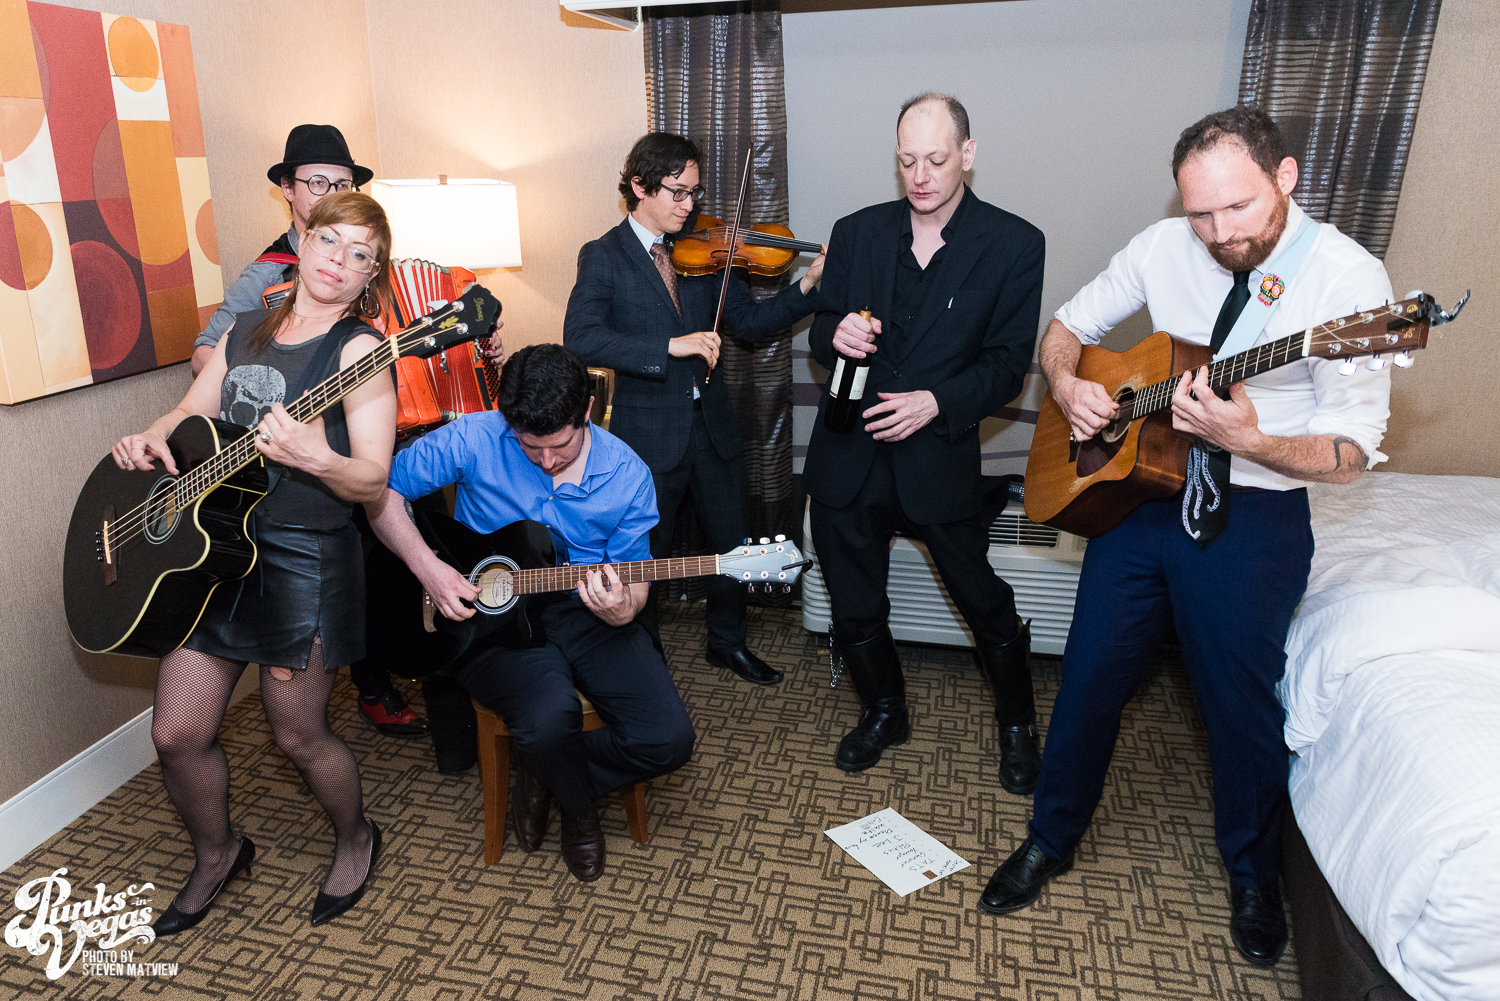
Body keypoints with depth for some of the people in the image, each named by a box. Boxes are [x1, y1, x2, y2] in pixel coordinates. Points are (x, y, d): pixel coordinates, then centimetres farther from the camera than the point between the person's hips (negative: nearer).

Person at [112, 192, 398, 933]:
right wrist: (152, 439, -3)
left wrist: (316, 458, -36)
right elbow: (190, 414, 18)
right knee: (177, 733, 10)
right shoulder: (245, 331, 11)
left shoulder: (359, 350, -11)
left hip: (304, 559, -6)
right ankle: (216, 855, 37)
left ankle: (355, 837, 37)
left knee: (298, 736, 7)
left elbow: (372, 480, -17)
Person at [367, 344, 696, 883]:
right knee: (551, 715, -34)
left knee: (669, 740, -17)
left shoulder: (628, 475, -6)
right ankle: (579, 805, 5)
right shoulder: (473, 440, -10)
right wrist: (427, 567, -15)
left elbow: (634, 582, 1)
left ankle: (549, 772, 15)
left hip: (584, 612, 2)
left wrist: (621, 609, -24)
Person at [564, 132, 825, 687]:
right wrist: (670, 345, -32)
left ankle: (727, 641, 39)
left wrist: (809, 285, -12)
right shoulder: (604, 257, -8)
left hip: (710, 424, 5)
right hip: (649, 433, -5)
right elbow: (580, 338, -23)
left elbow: (748, 321, 3)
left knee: (733, 543, 16)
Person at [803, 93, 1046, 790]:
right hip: (849, 455, 3)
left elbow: (1008, 363, -5)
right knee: (854, 610, 14)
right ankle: (884, 714, 40)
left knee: (985, 603, 9)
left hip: (940, 457, -3)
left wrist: (938, 403, -20)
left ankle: (1017, 723, 36)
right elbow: (822, 334, 9)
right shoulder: (856, 232, 5)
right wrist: (836, 335, -15)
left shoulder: (1013, 244, -4)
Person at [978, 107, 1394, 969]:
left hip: (1255, 518, -3)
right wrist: (1069, 386, -11)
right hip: (1137, 487, 4)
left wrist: (1245, 440, -33)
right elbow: (1067, 328, 11)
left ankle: (1255, 873, 39)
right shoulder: (1164, 248, -2)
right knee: (1091, 677, 9)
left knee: (1241, 699, 10)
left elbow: (1351, 453, -14)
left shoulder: (1348, 279, -14)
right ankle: (1052, 841, 32)